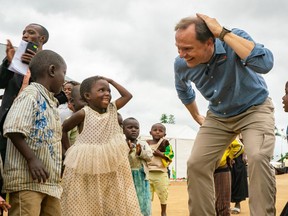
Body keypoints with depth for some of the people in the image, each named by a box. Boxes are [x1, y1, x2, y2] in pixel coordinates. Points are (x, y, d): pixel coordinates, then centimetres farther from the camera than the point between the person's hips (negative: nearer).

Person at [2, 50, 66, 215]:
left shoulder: (51, 102, 23)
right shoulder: (31, 94, -6)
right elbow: (13, 129, -18)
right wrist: (32, 159, -23)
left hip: (49, 180, 9)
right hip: (27, 177, -9)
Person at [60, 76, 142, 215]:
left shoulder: (112, 109, 6)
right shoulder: (83, 113, -8)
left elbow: (127, 96, 14)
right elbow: (63, 129, 1)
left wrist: (111, 81, 9)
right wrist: (68, 150, 0)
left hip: (110, 165, 5)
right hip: (85, 165, -5)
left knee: (111, 203, 8)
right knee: (85, 204, 3)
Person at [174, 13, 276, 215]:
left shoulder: (234, 39, -29)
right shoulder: (181, 65, -15)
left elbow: (264, 63, -49)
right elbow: (184, 91, 11)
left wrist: (223, 33, -44)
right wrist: (197, 117, 16)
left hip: (254, 108, -4)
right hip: (218, 116, 4)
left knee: (258, 157, -29)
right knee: (196, 164, -7)